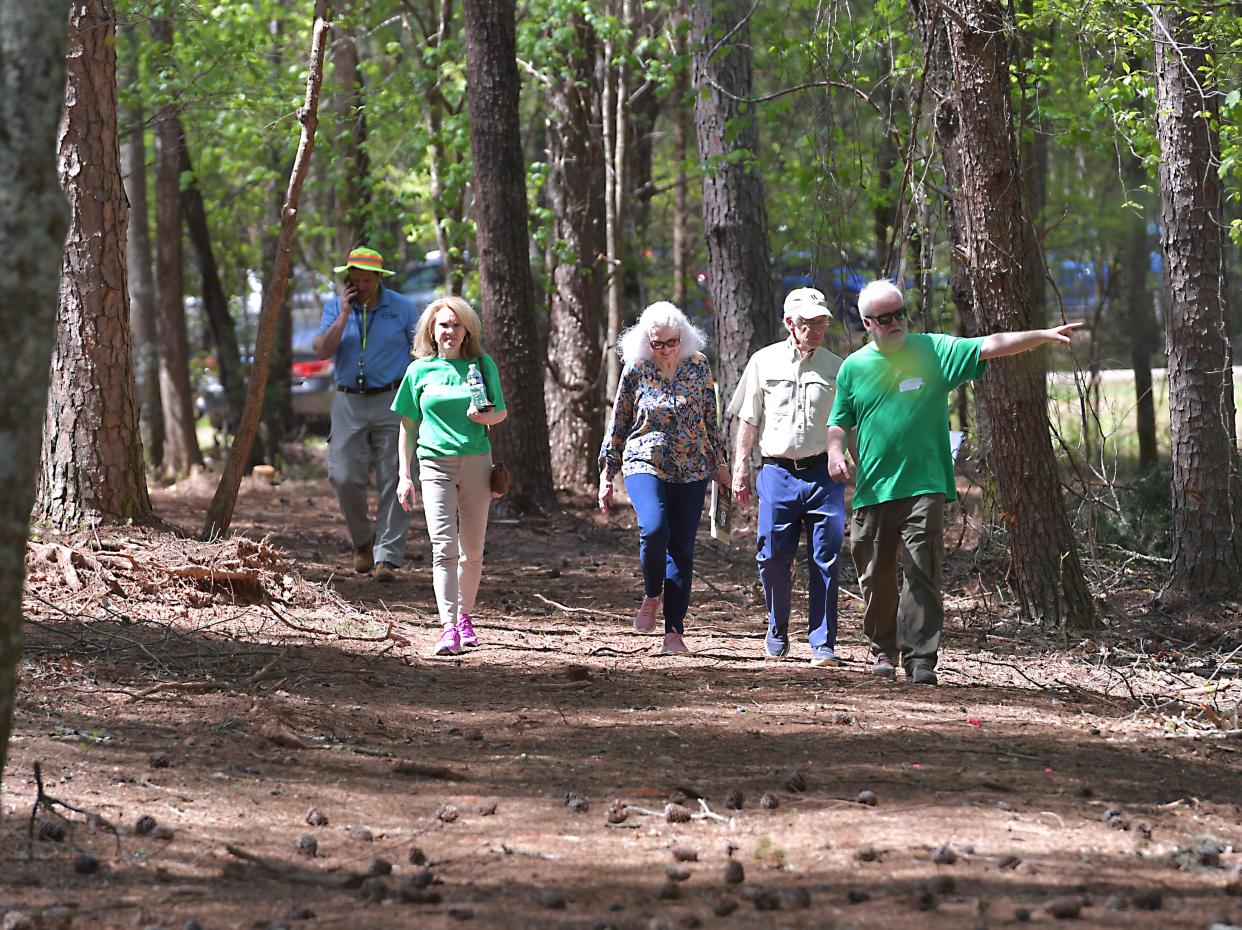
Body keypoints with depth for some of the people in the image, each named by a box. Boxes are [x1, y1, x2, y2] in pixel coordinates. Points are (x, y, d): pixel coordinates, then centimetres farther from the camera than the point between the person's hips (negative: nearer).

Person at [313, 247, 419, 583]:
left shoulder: (401, 308, 2)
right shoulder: (335, 308, 6)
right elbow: (321, 350, -6)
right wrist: (344, 315, -14)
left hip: (391, 402, -2)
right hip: (349, 403, 2)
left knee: (393, 480, -6)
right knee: (345, 477, -4)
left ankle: (387, 556, -5)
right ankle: (362, 541, 20)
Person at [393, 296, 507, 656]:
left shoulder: (482, 365, 7)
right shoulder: (420, 370, 7)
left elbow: (502, 412, 14)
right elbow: (408, 427, 11)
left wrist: (488, 417, -10)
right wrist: (404, 475, 5)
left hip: (476, 462, 1)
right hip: (436, 464, -1)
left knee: (472, 551, 6)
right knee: (444, 547, -13)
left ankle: (464, 616, 25)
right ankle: (449, 627, -19)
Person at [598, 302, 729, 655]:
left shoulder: (698, 367, 4)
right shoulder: (636, 370, 0)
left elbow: (710, 418, 14)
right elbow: (618, 424, 6)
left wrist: (719, 463, 16)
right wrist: (607, 474, 6)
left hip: (691, 471, 2)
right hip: (645, 464, -2)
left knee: (682, 549, 0)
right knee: (654, 529, -27)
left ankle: (674, 631, 5)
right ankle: (651, 597, -1)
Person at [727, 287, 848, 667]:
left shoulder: (836, 368, 7)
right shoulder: (764, 362, 7)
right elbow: (749, 420, 11)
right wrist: (741, 468, 6)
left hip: (823, 472, 0)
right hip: (777, 472, 0)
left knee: (825, 559, -5)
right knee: (773, 557, 0)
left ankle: (822, 644, 0)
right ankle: (777, 631, 21)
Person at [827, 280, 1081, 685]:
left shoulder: (934, 350, 3)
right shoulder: (854, 367, 9)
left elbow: (992, 346, -5)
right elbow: (839, 422, 17)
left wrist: (1045, 335, -16)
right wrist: (835, 451, -5)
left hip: (923, 487, -2)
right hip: (872, 489, 2)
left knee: (922, 574, -10)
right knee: (876, 576, 8)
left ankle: (920, 657, -10)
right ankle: (883, 650, 25)